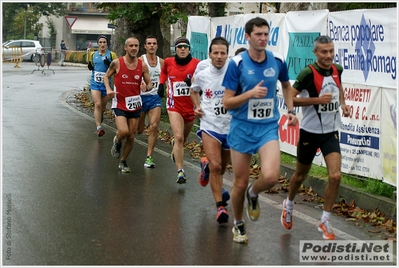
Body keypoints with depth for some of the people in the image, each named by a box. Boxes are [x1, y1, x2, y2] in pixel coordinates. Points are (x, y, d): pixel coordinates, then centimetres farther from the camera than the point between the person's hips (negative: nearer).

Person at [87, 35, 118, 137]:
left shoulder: (111, 55, -2)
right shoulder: (93, 54, 7)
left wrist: (109, 64, -20)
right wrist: (89, 66, 0)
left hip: (106, 83, 0)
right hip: (95, 83, 0)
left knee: (103, 107, 12)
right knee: (97, 104, -17)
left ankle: (100, 116, 48)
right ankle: (99, 128, -20)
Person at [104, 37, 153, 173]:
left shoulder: (143, 65, -3)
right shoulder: (117, 63, -8)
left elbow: (149, 83, 4)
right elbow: (106, 76, 6)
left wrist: (149, 86, -20)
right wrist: (108, 89, -12)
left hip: (135, 105, 3)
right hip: (119, 104, -3)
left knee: (131, 136, 7)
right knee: (123, 131, -22)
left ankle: (123, 161, 28)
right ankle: (117, 142, 15)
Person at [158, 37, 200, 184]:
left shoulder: (196, 63, -8)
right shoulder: (168, 62, -1)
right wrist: (161, 83, 11)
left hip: (191, 106, 1)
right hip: (174, 106, -1)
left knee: (183, 138, 18)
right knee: (179, 137, -17)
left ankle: (175, 145, 56)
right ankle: (180, 172, -16)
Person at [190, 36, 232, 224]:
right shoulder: (201, 75, -2)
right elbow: (194, 91, 20)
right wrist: (197, 106, 3)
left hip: (230, 127, 1)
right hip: (210, 126, -1)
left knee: (222, 167, 19)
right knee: (215, 166, -16)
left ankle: (206, 165, 54)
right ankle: (220, 206, -6)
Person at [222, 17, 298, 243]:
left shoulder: (277, 61, -2)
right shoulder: (237, 63, -11)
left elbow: (286, 85, 21)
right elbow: (227, 102, -10)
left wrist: (291, 110, 8)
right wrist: (250, 93, -25)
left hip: (268, 127, 1)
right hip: (242, 127, -1)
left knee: (271, 176, -21)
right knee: (240, 182, 7)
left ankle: (253, 194, 15)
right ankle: (239, 224, 33)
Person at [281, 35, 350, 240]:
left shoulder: (337, 70, 0)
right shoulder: (308, 73, -18)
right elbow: (290, 98, -19)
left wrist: (343, 103, 5)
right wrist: (317, 100, -27)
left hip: (331, 132, 4)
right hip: (310, 132, -3)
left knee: (335, 176, -11)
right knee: (301, 175, 14)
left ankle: (325, 221, 5)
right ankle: (289, 204, 45)